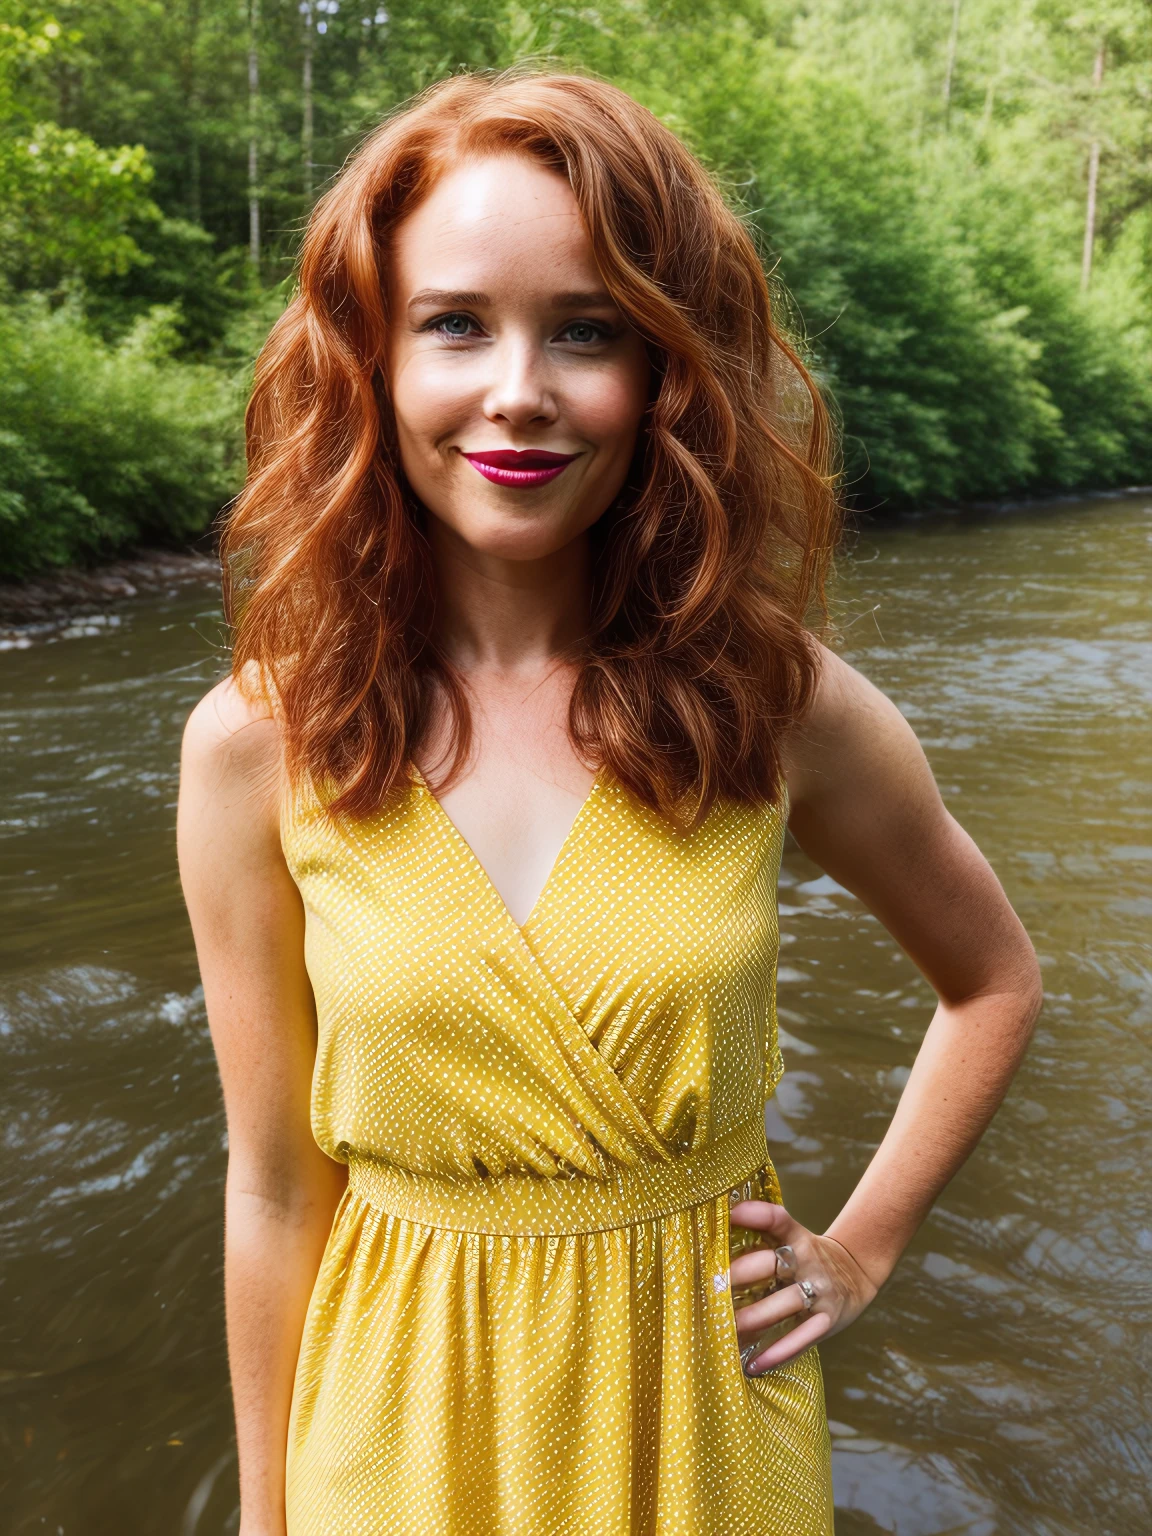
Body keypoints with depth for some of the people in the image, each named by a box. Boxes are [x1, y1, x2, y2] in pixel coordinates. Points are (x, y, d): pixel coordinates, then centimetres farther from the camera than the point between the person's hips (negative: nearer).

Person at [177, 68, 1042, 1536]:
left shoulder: (779, 701, -14)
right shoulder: (258, 745, -14)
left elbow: (993, 980, 4)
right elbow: (273, 1180, -4)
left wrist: (859, 1252, 1)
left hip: (707, 1409, 1)